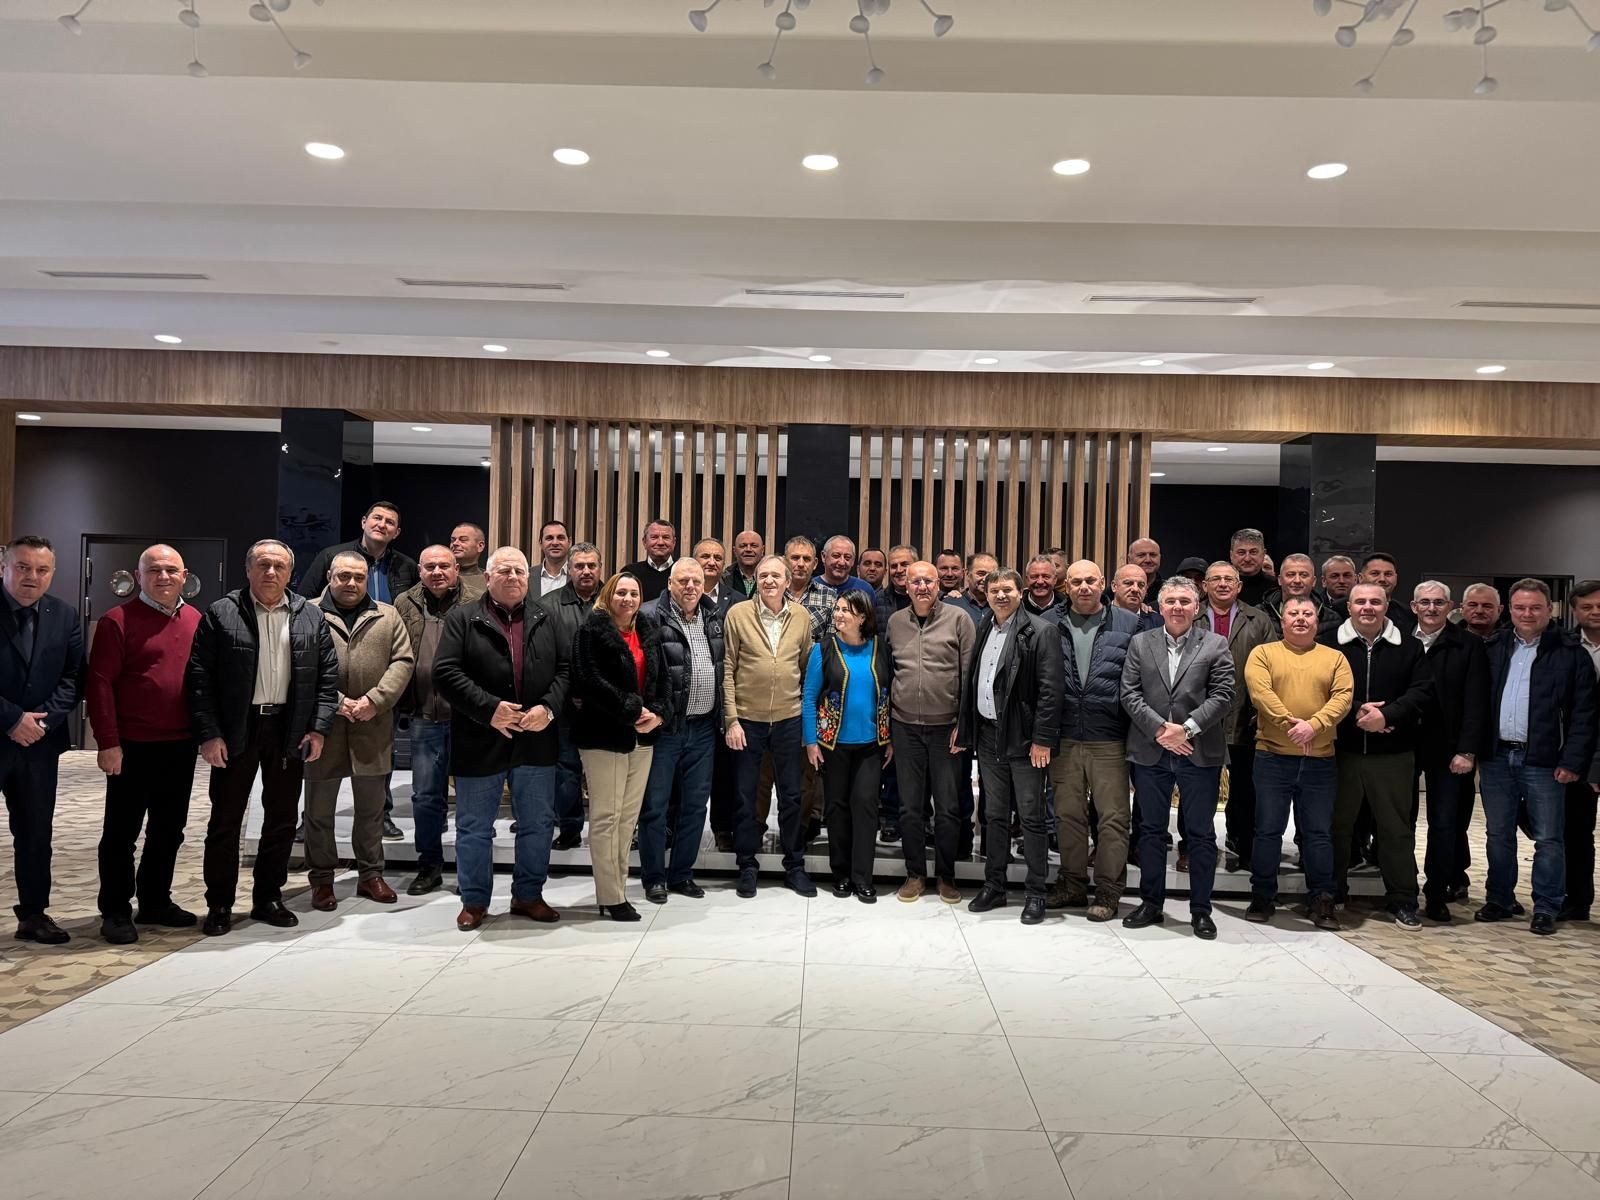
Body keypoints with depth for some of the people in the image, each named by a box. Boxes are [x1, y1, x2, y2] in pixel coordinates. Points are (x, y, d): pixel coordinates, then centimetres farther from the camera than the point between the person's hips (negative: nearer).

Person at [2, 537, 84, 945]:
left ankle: (33, 914, 22)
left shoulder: (65, 617, 5)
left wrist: (42, 719, -10)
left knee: (37, 832, 11)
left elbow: (72, 677, 3)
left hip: (40, 742, 4)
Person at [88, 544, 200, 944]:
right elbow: (99, 682, -10)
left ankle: (155, 901, 27)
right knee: (122, 831, 5)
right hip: (133, 745, -5)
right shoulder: (119, 621, -7)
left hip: (181, 745, 5)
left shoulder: (196, 620, 8)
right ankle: (115, 911, 17)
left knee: (169, 829, 14)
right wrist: (108, 742, -15)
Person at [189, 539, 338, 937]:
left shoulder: (310, 616, 6)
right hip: (235, 731, -2)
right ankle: (219, 904, 18)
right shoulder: (220, 614, -1)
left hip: (289, 730, 3)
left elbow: (327, 675, 5)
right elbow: (199, 677, -4)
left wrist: (318, 728, -3)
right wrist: (209, 734, -11)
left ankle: (268, 898, 24)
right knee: (225, 820, 5)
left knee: (282, 819, 10)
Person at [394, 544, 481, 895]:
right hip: (425, 718, 3)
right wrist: (404, 708, 5)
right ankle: (429, 866, 25)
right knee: (425, 795, 10)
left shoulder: (478, 603, -2)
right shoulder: (405, 606, 7)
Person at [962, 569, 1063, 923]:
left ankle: (1035, 893, 13)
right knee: (995, 816, 15)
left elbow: (1049, 690, -13)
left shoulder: (1040, 632, -8)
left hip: (1024, 739, -6)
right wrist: (964, 727, 10)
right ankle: (993, 886, 25)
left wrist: (1042, 739, -17)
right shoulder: (982, 631, 12)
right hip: (988, 735, 6)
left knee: (1031, 818, 3)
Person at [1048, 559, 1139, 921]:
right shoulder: (1052, 625, 4)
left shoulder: (1128, 624, 1)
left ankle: (1108, 893, 15)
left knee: (1113, 817, 3)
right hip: (1064, 738, 2)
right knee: (1068, 814, 12)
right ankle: (1072, 885, 26)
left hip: (1109, 740, -2)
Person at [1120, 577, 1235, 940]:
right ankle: (1151, 903, 22)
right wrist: (1159, 729, -11)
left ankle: (1200, 910, 17)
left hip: (1199, 752, -1)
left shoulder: (1216, 645, 3)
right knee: (1150, 829, 10)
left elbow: (1223, 696, -5)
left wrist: (1187, 728, -15)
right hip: (1150, 751, 2)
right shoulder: (1140, 643, 7)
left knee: (1201, 833, 6)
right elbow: (1130, 694, 1)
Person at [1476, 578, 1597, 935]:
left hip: (1543, 761, -4)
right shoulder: (1494, 650, 10)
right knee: (1498, 835, 11)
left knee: (1548, 839, 3)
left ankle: (1546, 909, 13)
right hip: (1497, 758, 4)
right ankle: (1499, 899, 23)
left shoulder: (1571, 653, -2)